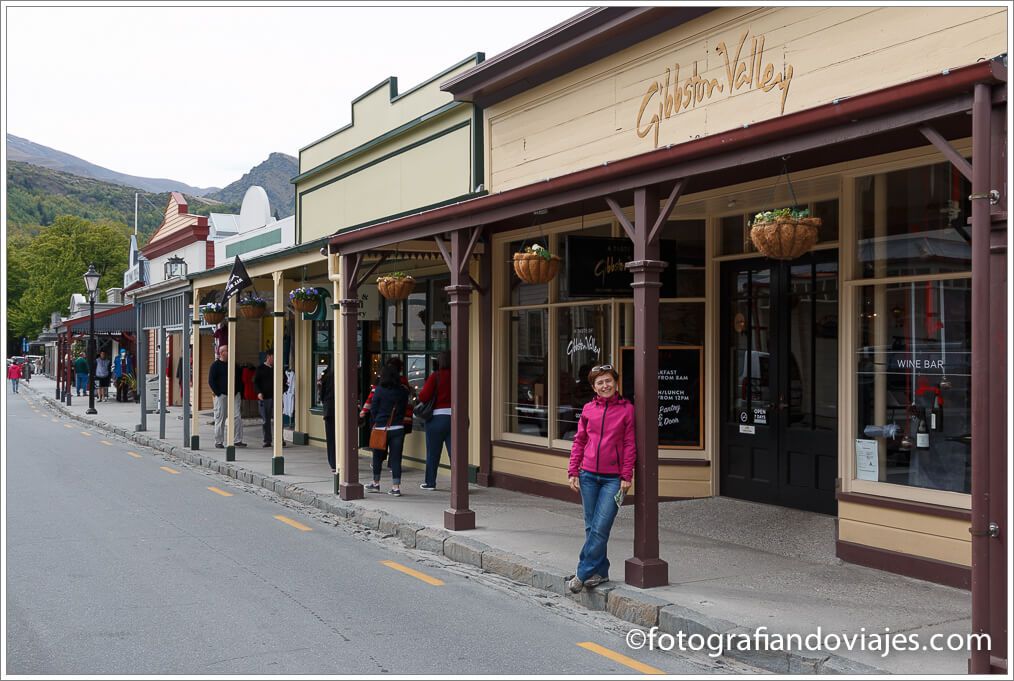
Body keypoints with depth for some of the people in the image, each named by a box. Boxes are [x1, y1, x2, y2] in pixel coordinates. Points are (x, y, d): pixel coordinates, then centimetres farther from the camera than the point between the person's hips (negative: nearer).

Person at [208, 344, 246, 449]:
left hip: (234, 395, 4)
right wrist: (218, 393, -12)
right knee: (220, 418, 0)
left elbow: (239, 379, 21)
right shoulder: (215, 365, -1)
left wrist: (238, 390, 9)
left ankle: (237, 440, 0)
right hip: (221, 395, -4)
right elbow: (211, 381, -5)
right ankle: (219, 441, 8)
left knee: (237, 417, -4)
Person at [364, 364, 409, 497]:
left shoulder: (379, 390, -8)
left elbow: (373, 410, -3)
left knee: (378, 456, 15)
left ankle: (376, 483, 27)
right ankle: (396, 487, -1)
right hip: (398, 428, 2)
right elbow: (405, 409, 8)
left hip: (381, 427, -2)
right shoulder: (403, 391, -1)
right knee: (396, 458, 3)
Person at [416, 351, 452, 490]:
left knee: (432, 453, 10)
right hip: (455, 417, 2)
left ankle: (430, 482, 19)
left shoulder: (435, 376, -8)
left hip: (437, 417, -2)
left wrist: (419, 395, 9)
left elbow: (423, 396, -12)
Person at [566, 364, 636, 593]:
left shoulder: (626, 409, -1)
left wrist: (626, 476, -6)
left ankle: (583, 573, 1)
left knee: (600, 529, -8)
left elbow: (630, 445, -1)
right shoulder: (588, 409, 6)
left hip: (613, 478, -3)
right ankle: (600, 572, 19)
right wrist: (573, 471, 5)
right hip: (588, 475, 3)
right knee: (591, 527, 8)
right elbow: (579, 441, 11)